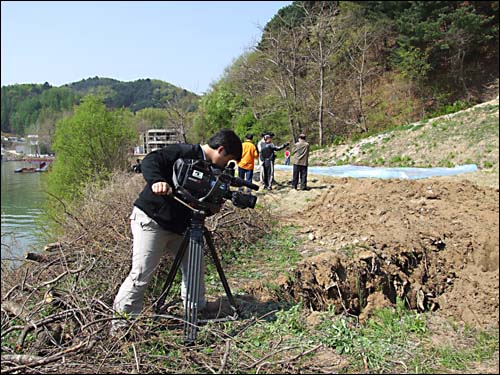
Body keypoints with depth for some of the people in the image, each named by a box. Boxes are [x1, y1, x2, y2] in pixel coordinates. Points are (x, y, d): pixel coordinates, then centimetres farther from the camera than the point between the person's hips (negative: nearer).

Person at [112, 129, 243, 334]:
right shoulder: (184, 152, -16)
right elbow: (150, 161, -25)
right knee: (141, 274, -6)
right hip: (151, 220, -8)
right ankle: (121, 320, 8)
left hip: (178, 225, 9)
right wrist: (157, 181, -43)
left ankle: (197, 310, 28)